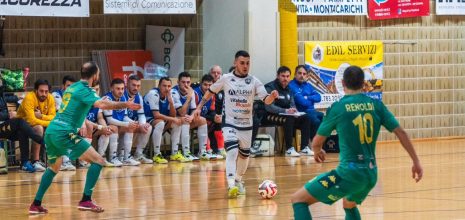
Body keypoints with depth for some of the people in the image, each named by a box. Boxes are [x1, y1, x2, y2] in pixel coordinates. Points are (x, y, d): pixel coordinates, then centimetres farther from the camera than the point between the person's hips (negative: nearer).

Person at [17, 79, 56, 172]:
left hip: (41, 123, 6)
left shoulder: (50, 98, -7)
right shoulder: (29, 98, -25)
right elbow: (32, 120, -32)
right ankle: (35, 162, -33)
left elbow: (53, 117, -13)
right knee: (39, 128, -35)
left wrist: (41, 116, -31)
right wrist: (50, 123, -29)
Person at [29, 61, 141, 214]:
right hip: (64, 133, -9)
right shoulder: (84, 90, -6)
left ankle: (36, 205, 25)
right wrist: (124, 105, -23)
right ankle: (86, 200, -13)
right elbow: (101, 104, -24)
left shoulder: (72, 88, 20)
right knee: (98, 161, -5)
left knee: (54, 168, 28)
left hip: (51, 131, 9)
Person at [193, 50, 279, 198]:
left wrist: (272, 97, -33)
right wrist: (199, 107, 6)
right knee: (232, 151, -22)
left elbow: (266, 100, -12)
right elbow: (210, 92, 10)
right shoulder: (226, 79, -4)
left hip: (246, 124, 3)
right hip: (230, 123, -3)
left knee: (244, 155, 15)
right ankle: (231, 186, -29)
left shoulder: (254, 81, -3)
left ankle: (238, 180, 41)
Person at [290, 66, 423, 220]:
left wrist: (317, 152, 28)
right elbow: (401, 133, 3)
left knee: (298, 199, 0)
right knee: (349, 205, 36)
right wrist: (416, 162, 11)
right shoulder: (376, 105, 5)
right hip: (371, 174, 6)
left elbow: (316, 143, 5)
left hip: (349, 172, -6)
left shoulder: (337, 108, -5)